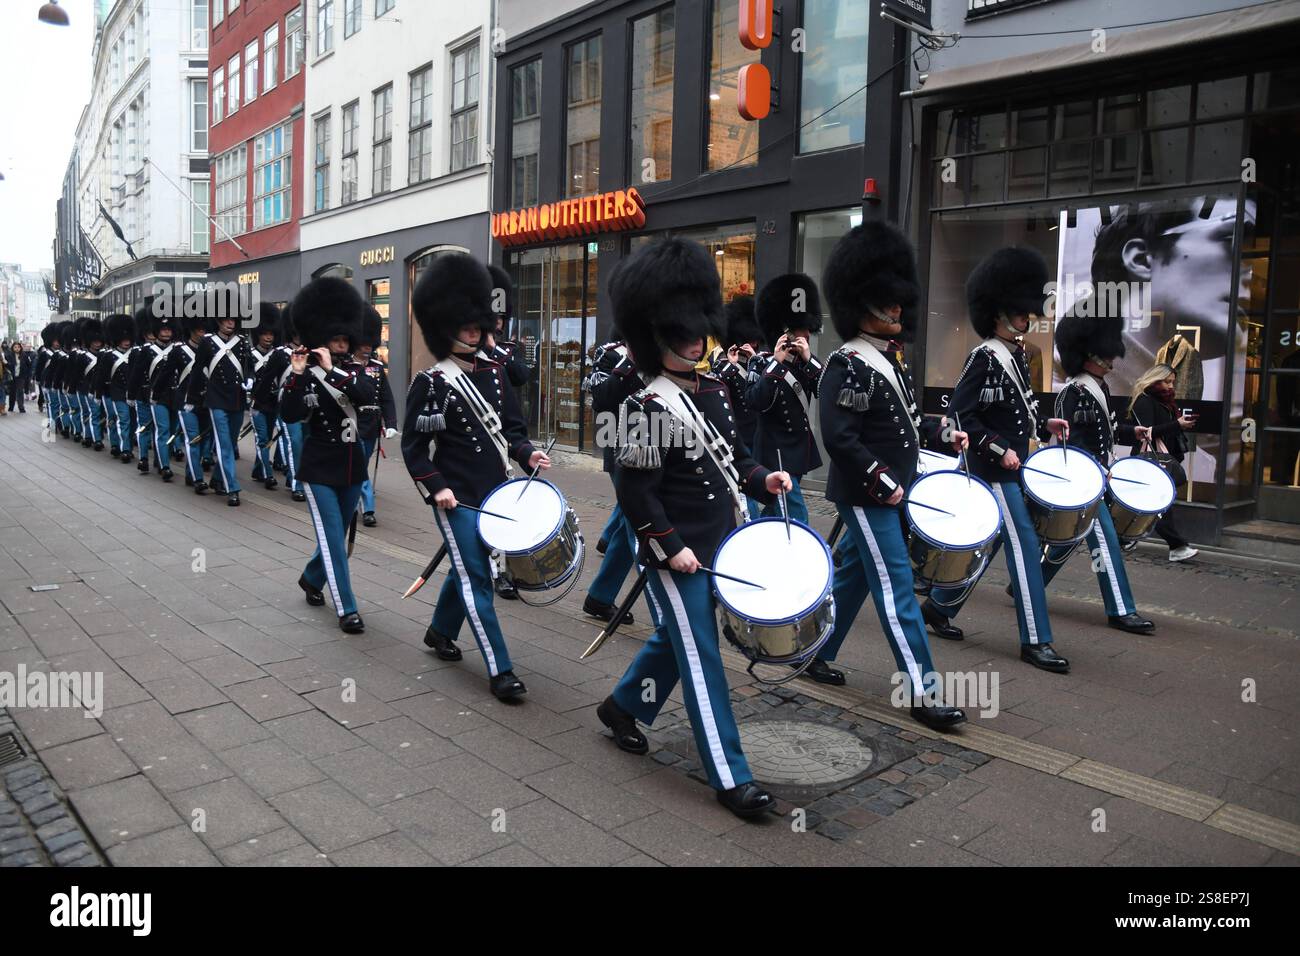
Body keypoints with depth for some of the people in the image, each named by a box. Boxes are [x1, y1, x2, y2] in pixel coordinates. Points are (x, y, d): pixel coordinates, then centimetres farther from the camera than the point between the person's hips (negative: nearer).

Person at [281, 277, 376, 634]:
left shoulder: (354, 370, 4)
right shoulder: (305, 376, -7)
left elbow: (368, 395, -18)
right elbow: (289, 416, -20)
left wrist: (332, 369, -24)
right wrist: (295, 375, -29)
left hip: (352, 466, 5)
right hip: (319, 468, -5)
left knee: (337, 535, 18)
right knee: (333, 538, -7)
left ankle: (311, 579, 44)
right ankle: (347, 610, -3)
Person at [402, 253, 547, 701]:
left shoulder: (493, 372, 7)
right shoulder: (430, 383, -9)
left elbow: (511, 427, 11)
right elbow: (413, 445, -7)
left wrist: (527, 454, -7)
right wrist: (436, 487, -15)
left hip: (493, 490, 6)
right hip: (456, 496, -6)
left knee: (468, 566, 19)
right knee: (476, 577, -4)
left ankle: (440, 631, 43)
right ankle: (500, 671, 0)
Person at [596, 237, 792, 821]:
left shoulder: (714, 391, 8)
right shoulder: (647, 409, -16)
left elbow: (731, 453, 19)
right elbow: (635, 490, -17)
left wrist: (760, 480, 0)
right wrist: (670, 548, -19)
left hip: (717, 545, 8)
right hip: (676, 556, -8)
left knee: (676, 637, 22)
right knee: (701, 659, -2)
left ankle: (623, 707, 44)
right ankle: (730, 777, 7)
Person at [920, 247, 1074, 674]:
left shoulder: (1017, 355, 13)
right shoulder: (984, 357, -15)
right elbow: (961, 414, -19)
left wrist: (1044, 424, 8)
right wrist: (999, 450, -21)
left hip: (1014, 466, 10)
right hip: (996, 470, -10)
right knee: (1025, 546, -6)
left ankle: (938, 607, 29)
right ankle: (1035, 641, 2)